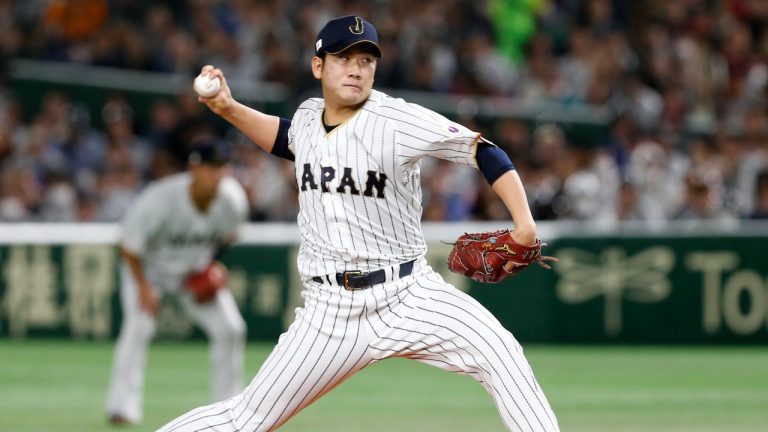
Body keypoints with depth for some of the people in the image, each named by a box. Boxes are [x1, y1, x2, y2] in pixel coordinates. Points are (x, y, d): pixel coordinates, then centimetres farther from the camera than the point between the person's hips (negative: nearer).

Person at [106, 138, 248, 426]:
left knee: (231, 328, -2)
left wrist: (210, 266, -6)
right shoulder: (160, 199, -36)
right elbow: (129, 245, -22)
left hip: (196, 272, 4)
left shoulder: (233, 200, -22)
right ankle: (122, 407, -22)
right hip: (148, 268, -4)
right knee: (138, 325, -24)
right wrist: (144, 287, -22)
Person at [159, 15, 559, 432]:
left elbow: (482, 151, -14)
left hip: (407, 295, -3)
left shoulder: (399, 120, -13)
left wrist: (524, 223, -24)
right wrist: (229, 109, 15)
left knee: (498, 351, -26)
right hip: (331, 308, 3)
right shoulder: (308, 116, 4)